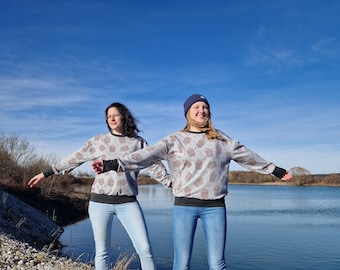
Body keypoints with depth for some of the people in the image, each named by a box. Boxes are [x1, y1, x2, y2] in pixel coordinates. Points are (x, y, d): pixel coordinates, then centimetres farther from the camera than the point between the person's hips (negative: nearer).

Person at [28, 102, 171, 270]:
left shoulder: (138, 143, 7)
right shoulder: (97, 141, 8)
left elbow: (155, 166, -1)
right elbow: (73, 160, 11)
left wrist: (172, 184, -14)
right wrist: (45, 174, 12)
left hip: (128, 203, 0)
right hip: (100, 202, 1)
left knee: (145, 249, -6)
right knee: (102, 251, 7)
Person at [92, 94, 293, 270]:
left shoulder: (222, 139, 9)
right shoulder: (174, 140, 0)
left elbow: (248, 157, 19)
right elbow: (146, 155, -11)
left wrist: (274, 170, 25)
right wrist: (113, 164, -23)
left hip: (215, 206, 2)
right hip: (184, 205, -1)